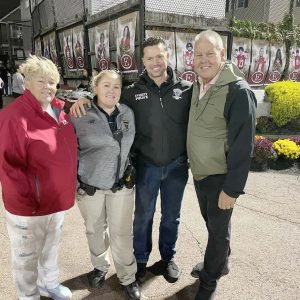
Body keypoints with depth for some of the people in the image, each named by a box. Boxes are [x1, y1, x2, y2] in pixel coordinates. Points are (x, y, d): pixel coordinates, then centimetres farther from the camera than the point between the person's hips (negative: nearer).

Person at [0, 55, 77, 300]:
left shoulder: (59, 110, 2)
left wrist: (71, 183, 12)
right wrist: (27, 201, -20)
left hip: (58, 200, 7)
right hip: (29, 206, -7)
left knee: (51, 247, 28)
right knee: (27, 257, 15)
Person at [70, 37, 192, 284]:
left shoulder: (185, 89, -5)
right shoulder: (133, 92, -3)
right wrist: (84, 100, -13)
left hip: (176, 165, 1)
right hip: (147, 166, 0)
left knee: (171, 215, 18)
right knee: (143, 215, 15)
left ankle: (168, 256, 42)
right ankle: (141, 259, 39)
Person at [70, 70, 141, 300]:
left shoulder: (128, 113, 1)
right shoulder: (80, 115, -10)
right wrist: (75, 177, -2)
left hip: (121, 184, 2)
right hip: (89, 184, -1)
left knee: (122, 232, 7)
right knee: (95, 229, 17)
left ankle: (128, 277, 26)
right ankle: (100, 266, 43)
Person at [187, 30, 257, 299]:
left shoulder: (238, 91, -20)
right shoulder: (198, 86, 3)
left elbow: (243, 146, -21)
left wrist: (232, 189, -20)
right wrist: (194, 165, 12)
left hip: (220, 177, -7)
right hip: (199, 173, 7)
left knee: (219, 229, 12)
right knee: (211, 223, 23)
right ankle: (219, 263, 48)